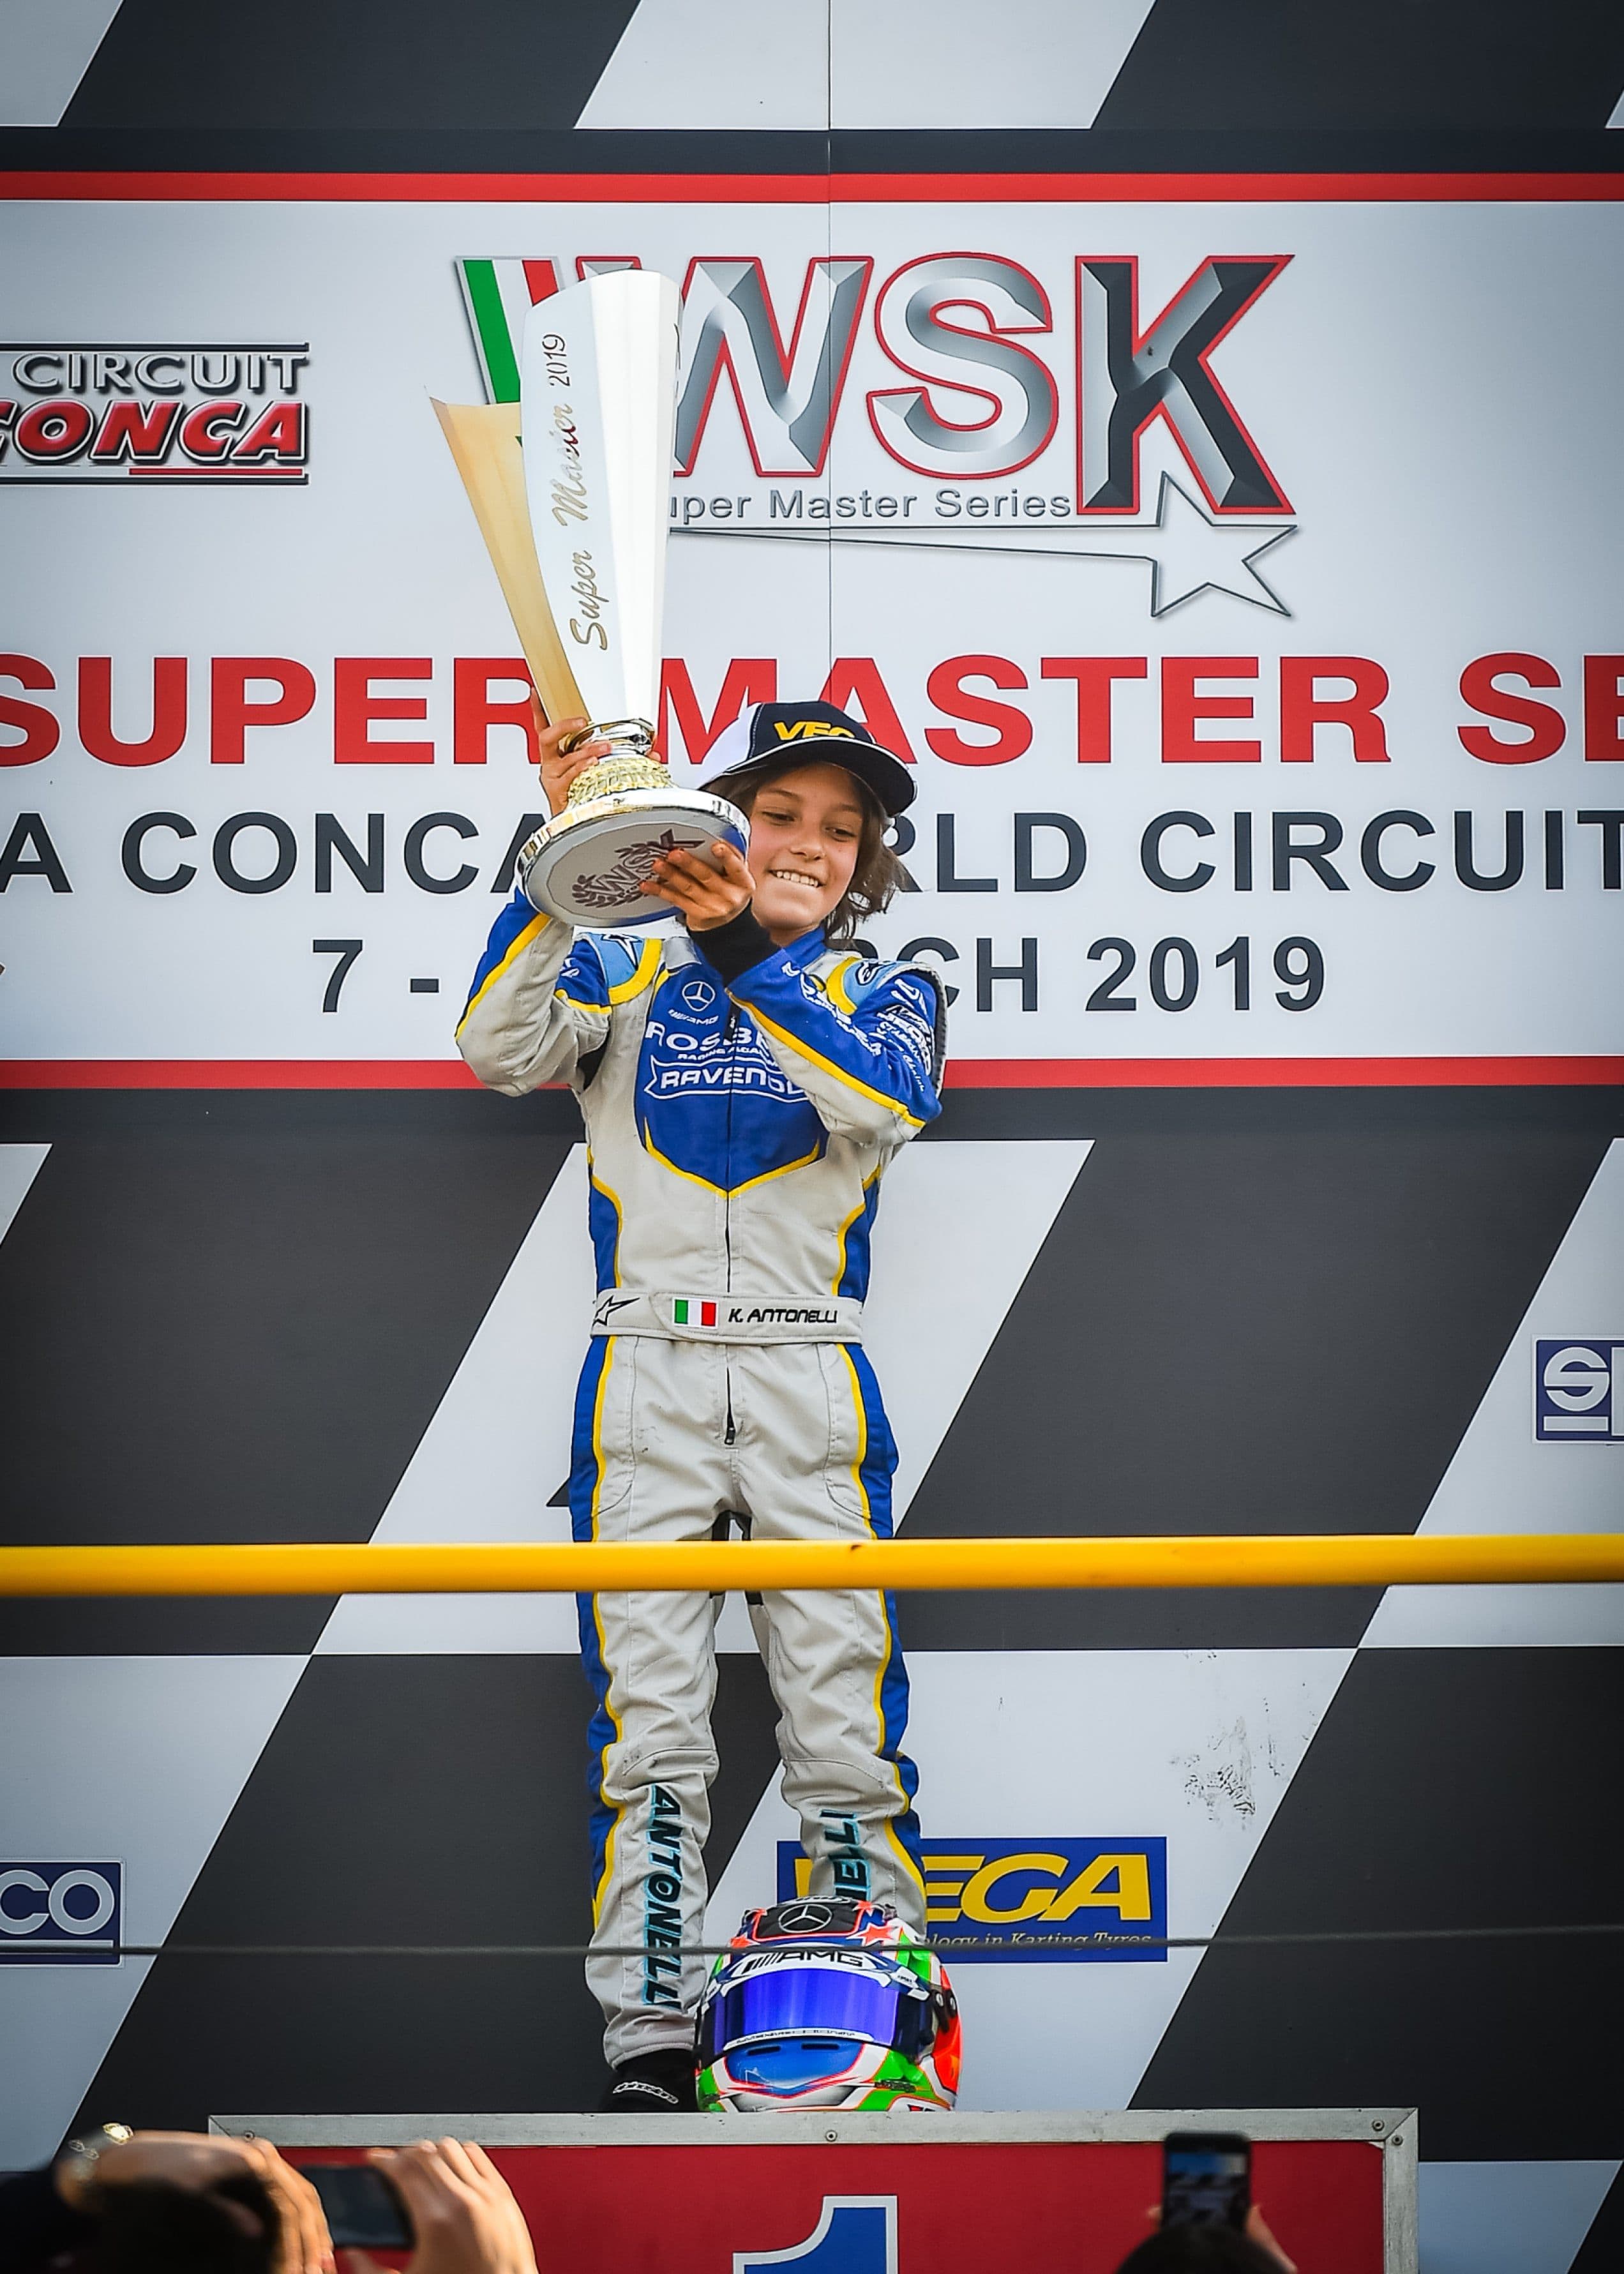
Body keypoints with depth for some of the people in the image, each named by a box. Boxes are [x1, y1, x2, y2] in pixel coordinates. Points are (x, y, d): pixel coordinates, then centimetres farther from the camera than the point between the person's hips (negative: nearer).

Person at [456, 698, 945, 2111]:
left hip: (811, 1383, 0)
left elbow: (889, 1101, -13)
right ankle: (650, 2047, 0)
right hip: (647, 1374, 0)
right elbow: (503, 1051, -10)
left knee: (847, 1730, -3)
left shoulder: (881, 993, 11)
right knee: (649, 1729, -3)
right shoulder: (621, 971, 11)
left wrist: (740, 951, -23)